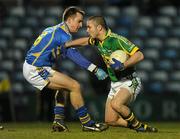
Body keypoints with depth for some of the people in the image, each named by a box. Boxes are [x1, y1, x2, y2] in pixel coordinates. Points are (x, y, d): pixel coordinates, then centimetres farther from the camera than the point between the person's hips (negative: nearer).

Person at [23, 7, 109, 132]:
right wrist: (95, 69, -32)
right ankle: (87, 123, -6)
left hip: (31, 68, 10)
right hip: (36, 70, -10)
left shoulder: (53, 30, 17)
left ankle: (58, 121, 20)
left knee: (65, 85, 29)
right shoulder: (63, 33, -13)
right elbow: (73, 54, -26)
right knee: (75, 86, -13)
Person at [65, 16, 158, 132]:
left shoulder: (116, 40, -22)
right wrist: (65, 45, 20)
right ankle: (143, 128, 13)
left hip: (129, 82, -9)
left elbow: (139, 55, -27)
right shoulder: (98, 40, 3)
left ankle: (138, 125, -13)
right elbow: (85, 41, 26)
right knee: (110, 120, 2)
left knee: (116, 104, -36)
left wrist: (123, 66, -36)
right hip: (115, 84, 9)